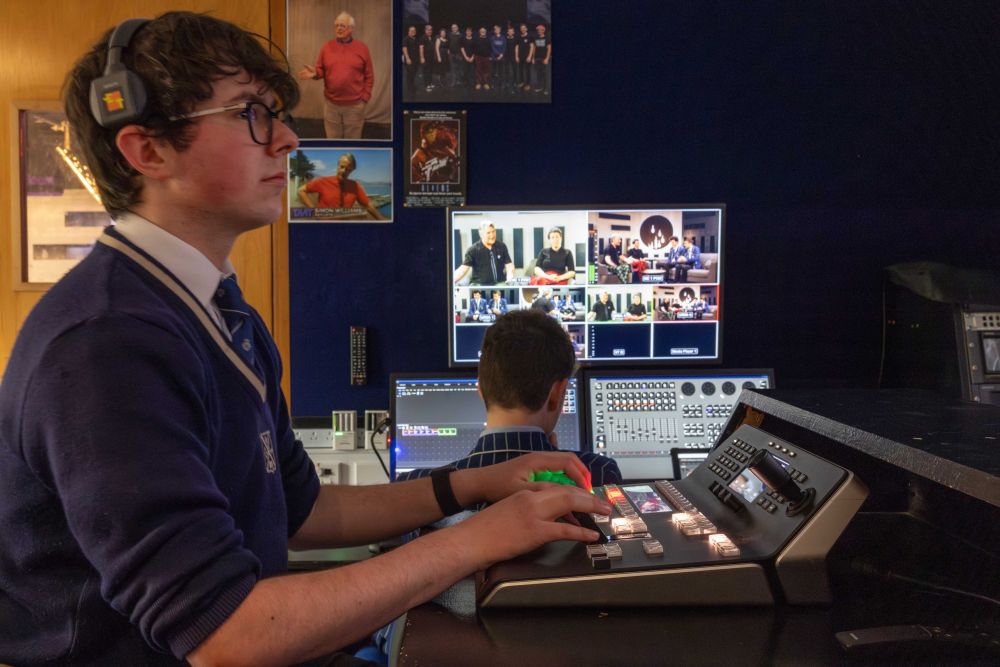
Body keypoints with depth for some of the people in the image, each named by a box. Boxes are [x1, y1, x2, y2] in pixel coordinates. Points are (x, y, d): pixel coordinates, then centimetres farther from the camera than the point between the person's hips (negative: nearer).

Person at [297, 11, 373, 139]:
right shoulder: (327, 47, 3)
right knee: (332, 139, 13)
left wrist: (365, 97, -5)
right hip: (331, 103, 2)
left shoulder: (362, 48, -2)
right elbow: (321, 70, 6)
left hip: (355, 105, -2)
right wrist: (314, 73, -18)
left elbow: (369, 75, -1)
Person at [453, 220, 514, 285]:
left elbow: (509, 265, 10)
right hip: (479, 285, -3)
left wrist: (509, 281, -10)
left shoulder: (501, 246, 6)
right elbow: (463, 269, -11)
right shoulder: (473, 250, -4)